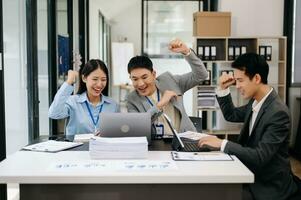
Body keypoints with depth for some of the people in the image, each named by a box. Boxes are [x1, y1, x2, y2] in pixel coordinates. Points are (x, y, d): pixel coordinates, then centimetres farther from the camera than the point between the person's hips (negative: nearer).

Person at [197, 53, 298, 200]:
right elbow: (231, 115, 19)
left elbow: (260, 157, -28)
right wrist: (223, 89, 4)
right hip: (252, 174, 7)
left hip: (269, 185, -7)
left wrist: (222, 144, -28)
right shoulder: (255, 102, 2)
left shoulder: (278, 112, -24)